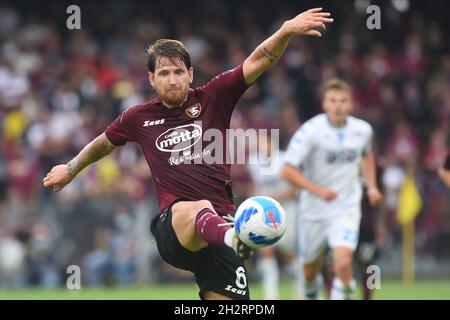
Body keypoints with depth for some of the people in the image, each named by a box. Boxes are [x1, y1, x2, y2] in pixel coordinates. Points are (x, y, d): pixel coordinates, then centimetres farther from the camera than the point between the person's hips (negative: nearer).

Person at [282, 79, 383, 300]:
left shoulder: (362, 130, -2)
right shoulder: (310, 131, -15)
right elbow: (288, 171, -16)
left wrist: (371, 186, 11)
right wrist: (317, 190, -26)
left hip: (346, 209, 1)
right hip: (313, 211, -1)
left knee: (343, 262, -23)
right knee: (310, 269, 13)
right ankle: (312, 294, 44)